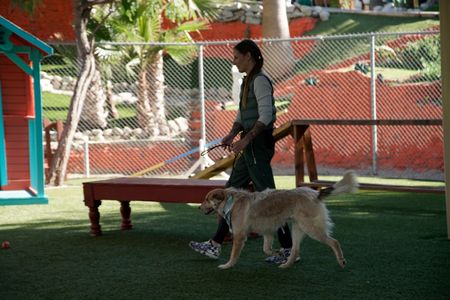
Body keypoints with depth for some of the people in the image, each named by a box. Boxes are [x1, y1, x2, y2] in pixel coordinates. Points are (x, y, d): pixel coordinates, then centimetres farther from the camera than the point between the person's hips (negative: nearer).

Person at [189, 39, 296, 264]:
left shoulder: (260, 80, -13)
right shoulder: (248, 81, 17)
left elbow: (265, 115, -21)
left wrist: (246, 139, -25)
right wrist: (232, 134, 2)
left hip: (258, 144, -10)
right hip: (249, 146, 10)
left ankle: (288, 248, 0)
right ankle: (215, 245, 18)